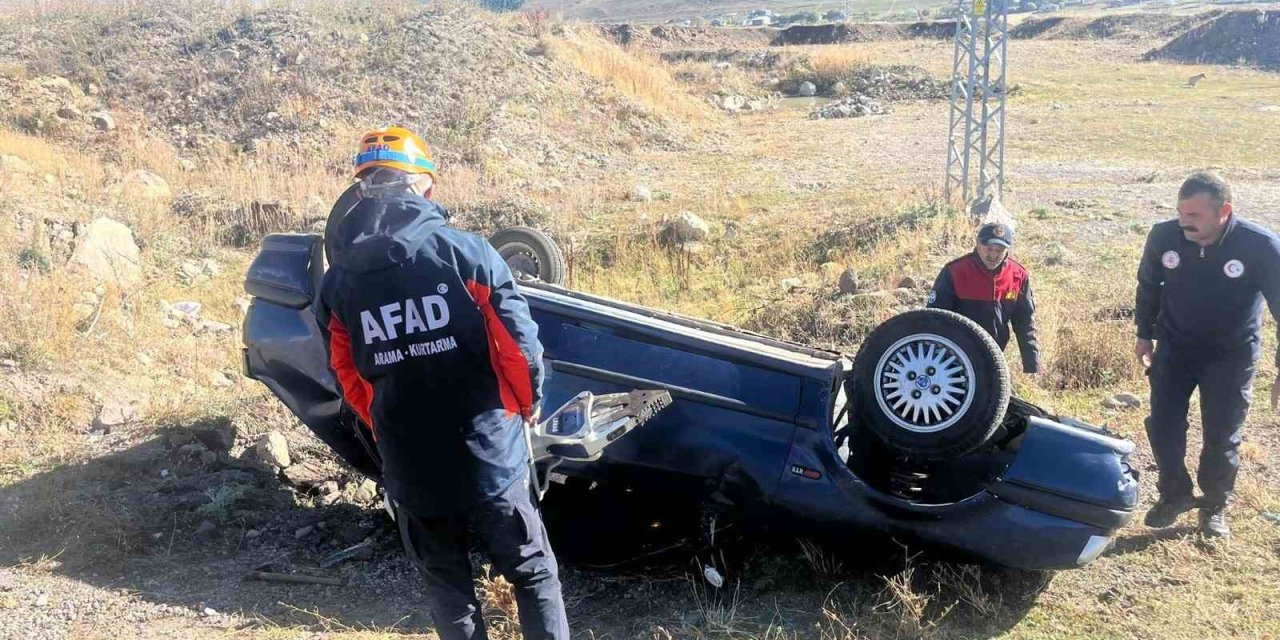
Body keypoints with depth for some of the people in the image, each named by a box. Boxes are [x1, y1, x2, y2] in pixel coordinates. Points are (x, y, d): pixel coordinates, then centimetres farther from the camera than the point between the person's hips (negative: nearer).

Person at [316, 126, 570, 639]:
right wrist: (528, 404, 10)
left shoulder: (336, 280, 0)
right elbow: (519, 344, -10)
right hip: (489, 457, -2)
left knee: (447, 587, 20)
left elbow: (348, 380, 7)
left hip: (409, 468, 3)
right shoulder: (465, 251, -10)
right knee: (534, 575, 15)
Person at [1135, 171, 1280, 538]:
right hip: (1174, 347, 2)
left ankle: (1215, 506, 27)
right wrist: (1145, 334, 11)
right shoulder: (1164, 236, -16)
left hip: (1231, 356, -2)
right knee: (1163, 426, 3)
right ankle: (1174, 494, 25)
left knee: (1222, 437, 5)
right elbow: (1148, 285, 5)